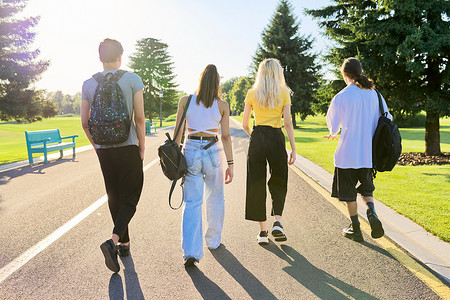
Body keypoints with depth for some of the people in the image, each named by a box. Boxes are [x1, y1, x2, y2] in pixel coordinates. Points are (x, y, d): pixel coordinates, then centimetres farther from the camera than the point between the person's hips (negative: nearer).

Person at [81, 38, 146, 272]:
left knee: (114, 197, 15)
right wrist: (142, 148, 0)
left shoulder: (89, 84, 5)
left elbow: (84, 123, 5)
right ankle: (113, 241, -13)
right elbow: (139, 118, -8)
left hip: (104, 150, 4)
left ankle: (124, 244, 25)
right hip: (128, 148, -3)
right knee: (130, 197, 5)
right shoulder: (132, 80, -5)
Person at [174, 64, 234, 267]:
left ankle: (191, 252, -5)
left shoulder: (185, 101, 1)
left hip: (191, 152, 0)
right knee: (215, 199, 19)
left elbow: (178, 133, 1)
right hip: (213, 153, 0)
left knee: (192, 203, 4)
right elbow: (225, 137, -2)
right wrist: (230, 164, 2)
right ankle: (213, 241, 35)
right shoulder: (222, 105, 0)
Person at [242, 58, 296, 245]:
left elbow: (245, 124, 6)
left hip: (257, 139, 1)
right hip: (276, 139, -1)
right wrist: (293, 149, -1)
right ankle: (277, 222, 0)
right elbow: (287, 122, -4)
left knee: (257, 184, 7)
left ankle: (263, 231, 11)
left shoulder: (252, 93, 7)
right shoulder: (284, 93, 3)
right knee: (278, 183, 16)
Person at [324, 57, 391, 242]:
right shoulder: (374, 94, 3)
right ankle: (372, 214, -5)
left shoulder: (341, 97, -12)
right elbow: (387, 118, 10)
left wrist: (334, 134, 23)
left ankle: (355, 229, 17)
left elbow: (333, 124, -1)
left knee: (349, 192, 10)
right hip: (368, 152, 5)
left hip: (347, 152, -4)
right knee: (366, 188, 20)